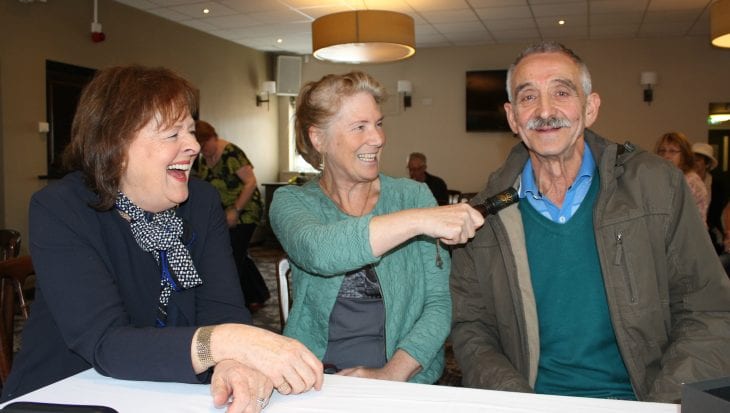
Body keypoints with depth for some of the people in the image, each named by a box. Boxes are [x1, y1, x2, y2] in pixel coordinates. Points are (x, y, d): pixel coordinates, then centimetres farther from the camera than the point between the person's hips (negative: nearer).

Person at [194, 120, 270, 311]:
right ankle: (258, 296, 30)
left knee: (233, 259, -9)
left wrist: (235, 210, -24)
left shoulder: (231, 153, -17)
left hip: (244, 213, -8)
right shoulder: (202, 160, 7)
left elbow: (250, 181, -20)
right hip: (224, 215, 8)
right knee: (239, 257, 15)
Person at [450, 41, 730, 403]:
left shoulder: (657, 185, 1)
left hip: (638, 399, 0)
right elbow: (470, 330, 3)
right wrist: (518, 403, -13)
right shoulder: (485, 215, 2)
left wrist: (663, 404, -12)